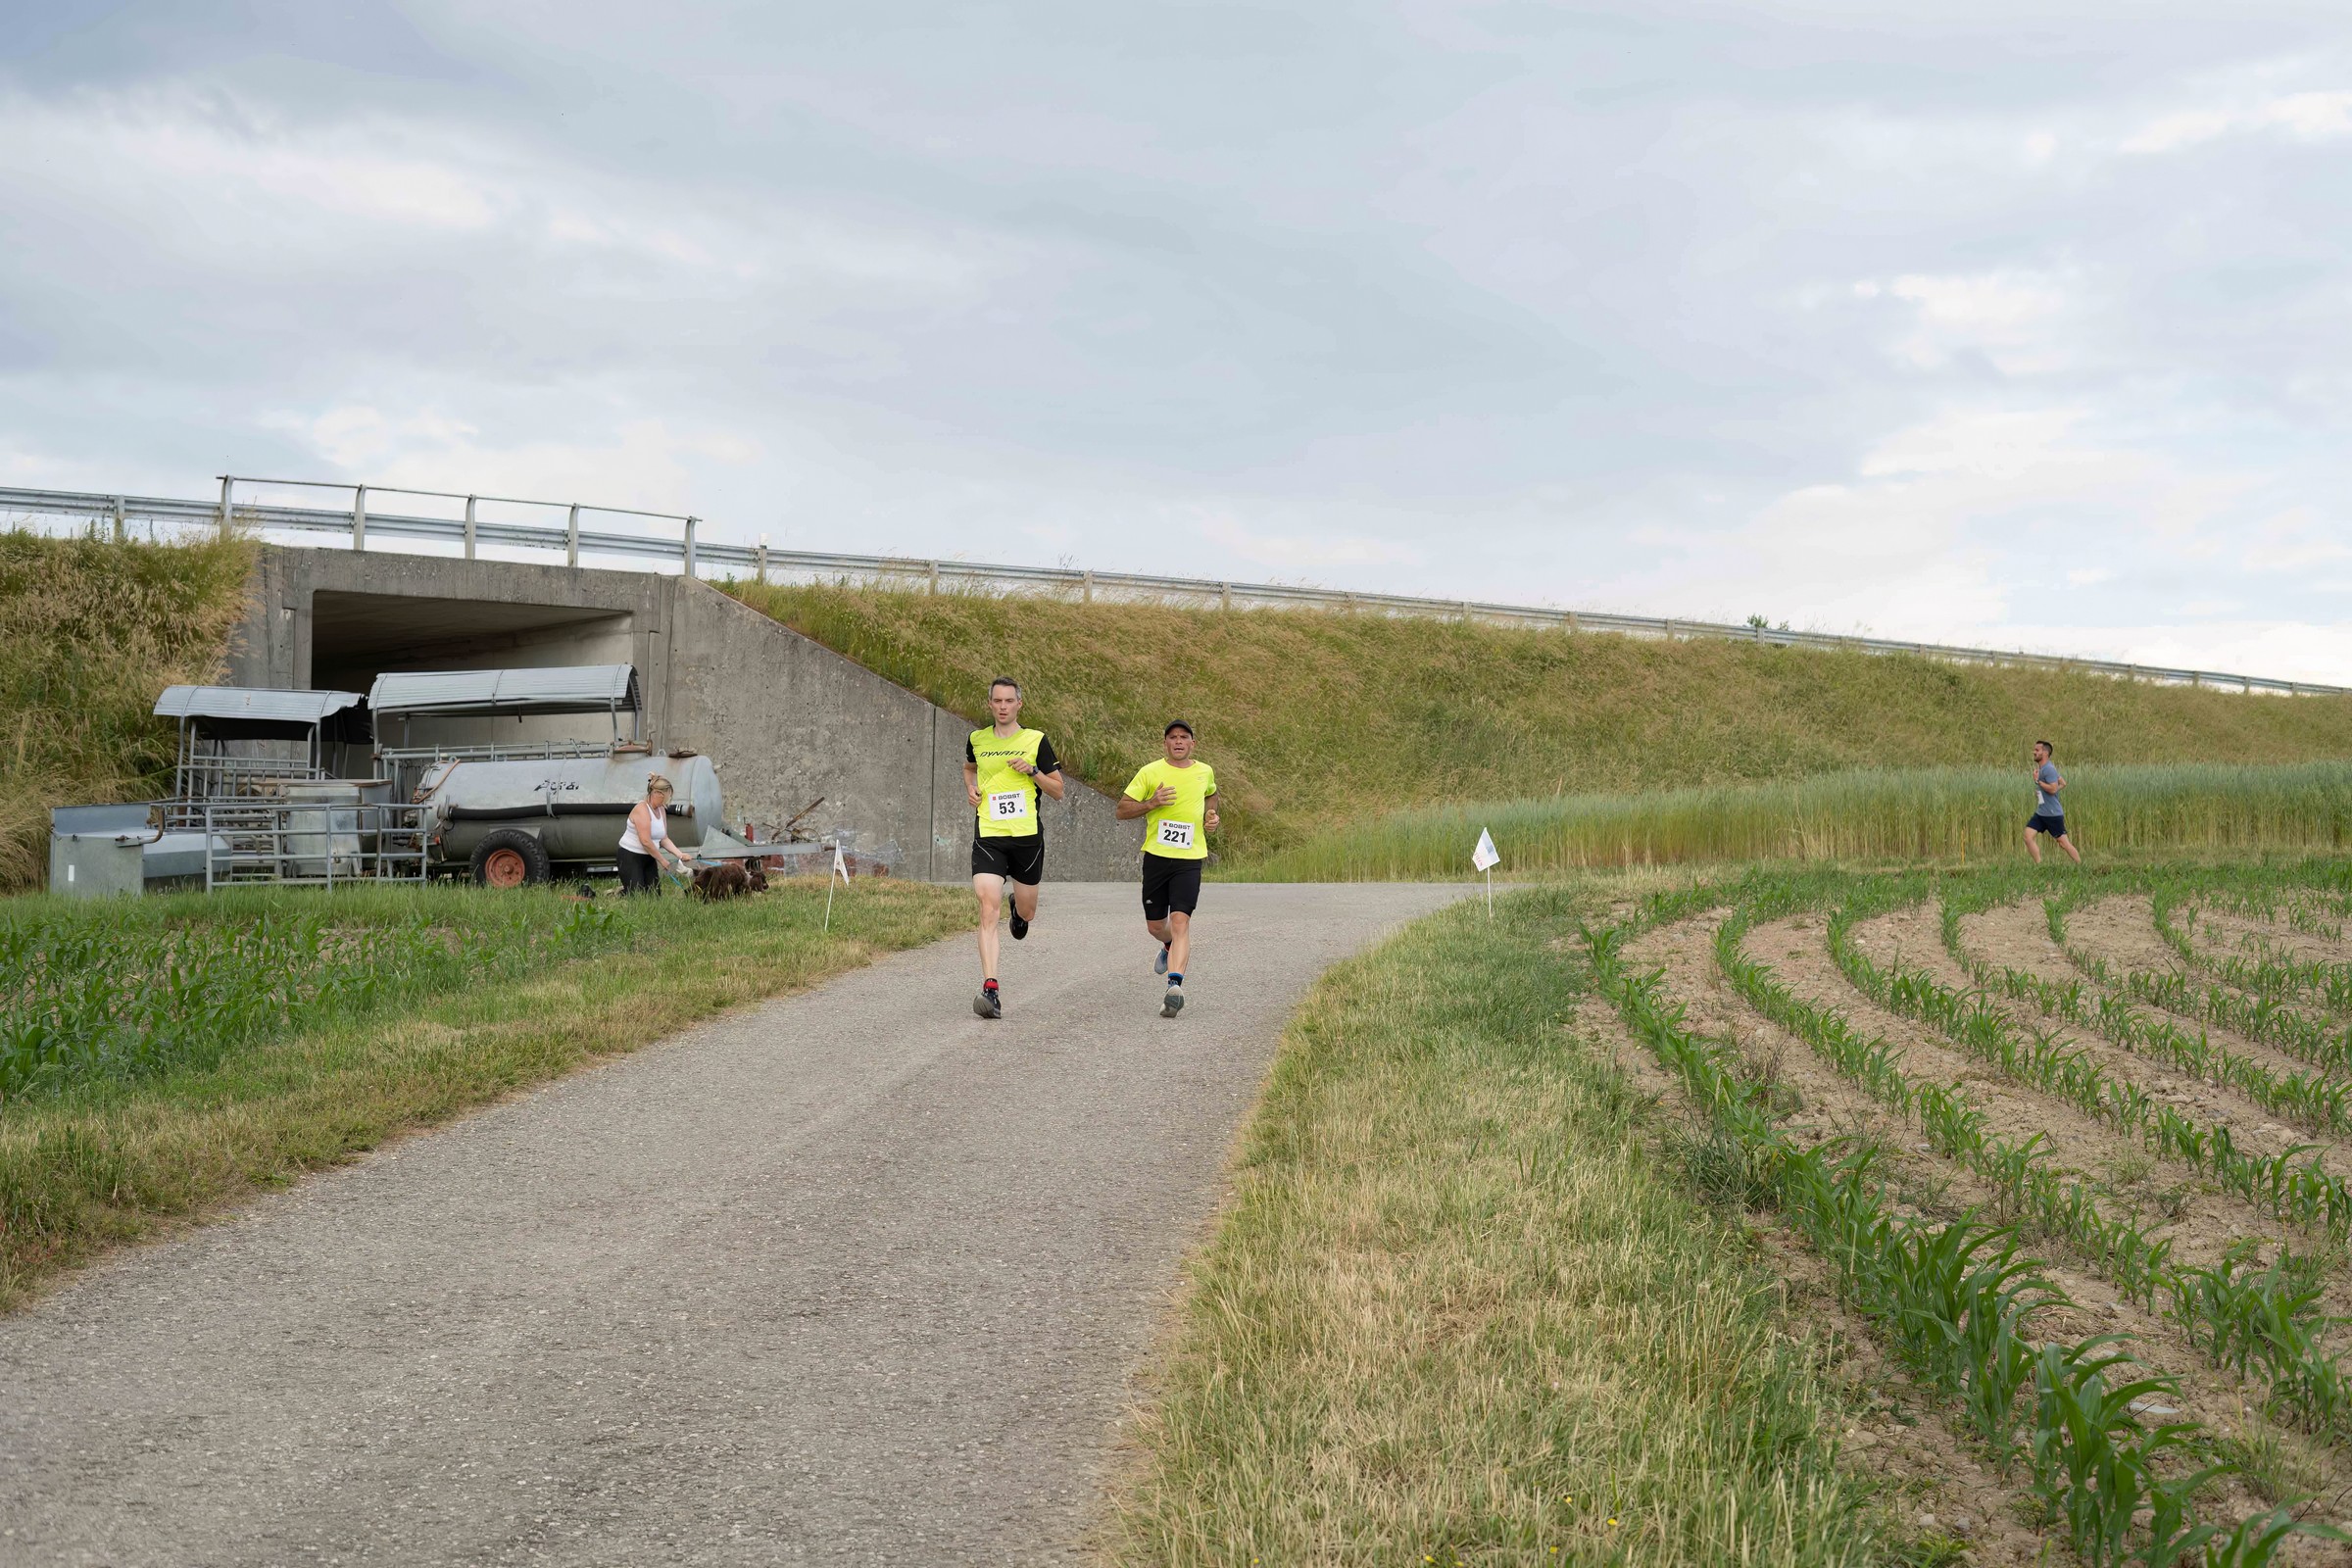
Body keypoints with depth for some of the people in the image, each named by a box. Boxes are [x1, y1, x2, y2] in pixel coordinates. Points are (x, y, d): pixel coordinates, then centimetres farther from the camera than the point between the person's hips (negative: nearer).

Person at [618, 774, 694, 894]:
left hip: (648, 859, 8)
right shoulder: (642, 809, -19)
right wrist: (662, 860, -17)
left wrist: (680, 855, -6)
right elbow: (645, 841, -25)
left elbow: (664, 839, 8)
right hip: (630, 857, -8)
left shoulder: (661, 810, 7)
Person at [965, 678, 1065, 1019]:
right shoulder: (977, 739, 7)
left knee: (1027, 913, 13)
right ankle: (991, 990, -20)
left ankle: (1018, 908, 54)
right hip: (988, 837, 0)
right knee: (988, 909, -16)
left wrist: (1032, 771, -12)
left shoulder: (1036, 741, 1)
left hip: (1027, 836, 0)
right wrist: (971, 789, 9)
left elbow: (1058, 790, 4)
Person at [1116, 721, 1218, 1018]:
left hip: (1189, 859, -1)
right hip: (1156, 856, 1)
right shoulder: (1150, 772, -2)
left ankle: (1175, 987, -27)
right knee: (1155, 925, 12)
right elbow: (1122, 810, -1)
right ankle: (1170, 947, 48)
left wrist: (1211, 815, 11)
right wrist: (1151, 804, -18)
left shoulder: (1205, 771, 7)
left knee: (1180, 922, -17)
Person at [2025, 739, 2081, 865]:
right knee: (2028, 835, -5)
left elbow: (2053, 789, -27)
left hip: (2053, 814, -9)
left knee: (2064, 843, -1)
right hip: (2040, 813, 9)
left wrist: (2037, 781, -19)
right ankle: (2039, 866, -3)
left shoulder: (2049, 769, -17)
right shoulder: (2040, 768, 13)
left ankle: (2081, 867, 11)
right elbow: (2063, 783, 21)